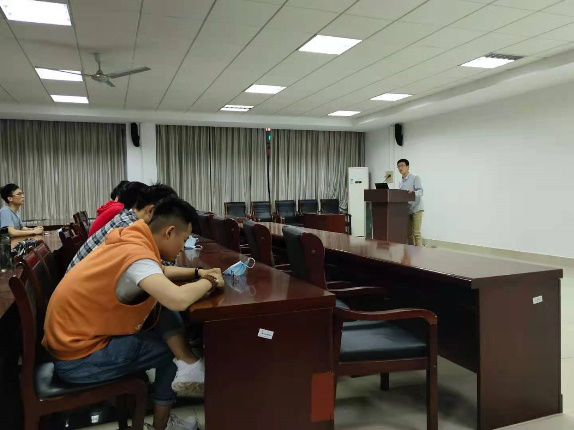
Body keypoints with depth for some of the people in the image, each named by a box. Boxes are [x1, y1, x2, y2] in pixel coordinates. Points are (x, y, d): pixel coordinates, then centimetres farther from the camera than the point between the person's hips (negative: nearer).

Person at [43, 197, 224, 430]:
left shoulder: (129, 238, 0)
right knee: (172, 347, 3)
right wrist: (209, 281, -20)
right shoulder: (136, 253, -26)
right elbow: (179, 299, -41)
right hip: (77, 358, -8)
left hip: (73, 337, 8)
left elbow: (160, 273, 19)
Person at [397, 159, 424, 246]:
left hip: (416, 209, -6)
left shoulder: (415, 178, -6)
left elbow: (420, 191, -16)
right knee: (409, 233, 9)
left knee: (416, 233, -9)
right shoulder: (400, 181, 14)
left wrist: (413, 192, -35)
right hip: (406, 209, 6)